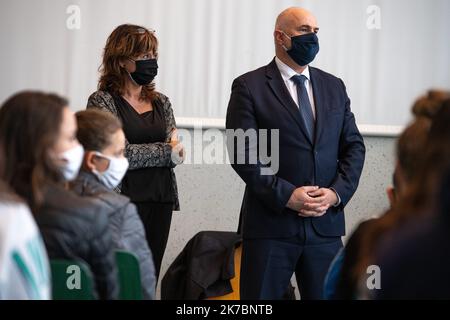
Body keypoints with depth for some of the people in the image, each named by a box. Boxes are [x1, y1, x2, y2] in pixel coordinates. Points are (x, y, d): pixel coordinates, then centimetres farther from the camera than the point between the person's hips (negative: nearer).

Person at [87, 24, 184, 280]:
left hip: (161, 201, 6)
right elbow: (120, 153, -14)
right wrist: (165, 151, -4)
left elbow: (175, 154, 8)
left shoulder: (161, 102, 13)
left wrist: (142, 154, -11)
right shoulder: (102, 101, -4)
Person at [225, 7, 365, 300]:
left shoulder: (334, 87, 14)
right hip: (271, 223, -4)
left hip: (326, 222, 4)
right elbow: (242, 152, -8)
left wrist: (336, 193, -4)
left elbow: (354, 146, 13)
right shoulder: (249, 87, -1)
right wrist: (286, 195, -16)